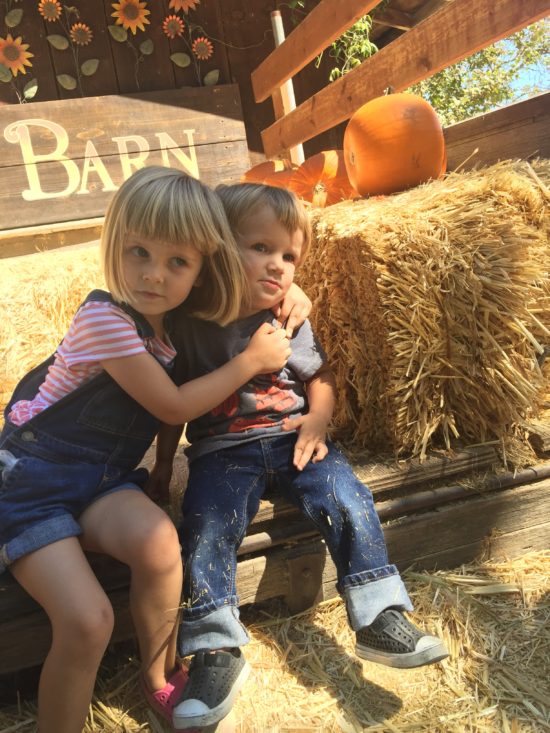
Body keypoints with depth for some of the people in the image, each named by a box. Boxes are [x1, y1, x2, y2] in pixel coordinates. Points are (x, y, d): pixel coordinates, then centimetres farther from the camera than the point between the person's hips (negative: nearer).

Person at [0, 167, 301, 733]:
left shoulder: (174, 318, 2)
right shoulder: (106, 318, -19)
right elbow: (174, 406, -16)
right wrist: (252, 360, -10)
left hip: (102, 481, 5)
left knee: (157, 540, -27)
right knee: (88, 622, -23)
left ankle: (159, 677, 0)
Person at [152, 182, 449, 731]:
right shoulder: (191, 324, -4)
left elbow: (319, 376, 13)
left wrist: (317, 420, -6)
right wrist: (163, 463, 9)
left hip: (291, 438, 2)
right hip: (222, 449, -1)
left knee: (349, 502, -16)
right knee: (205, 531, -21)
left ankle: (379, 620, -1)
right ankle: (217, 653, -4)